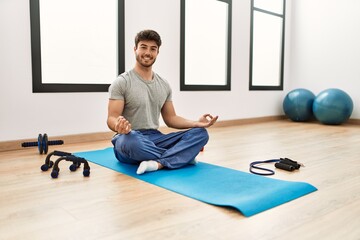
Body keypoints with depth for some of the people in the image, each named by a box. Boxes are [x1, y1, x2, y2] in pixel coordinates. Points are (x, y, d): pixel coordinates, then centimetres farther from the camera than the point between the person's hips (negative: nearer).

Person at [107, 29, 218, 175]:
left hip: (155, 138, 6)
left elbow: (170, 118, 13)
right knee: (130, 140, -43)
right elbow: (112, 118, -12)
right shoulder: (122, 82, -7)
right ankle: (181, 156, -20)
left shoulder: (164, 85, 11)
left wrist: (197, 123, -3)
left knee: (200, 133, -12)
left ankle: (158, 163, -36)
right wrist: (119, 126, -38)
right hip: (131, 139, -5)